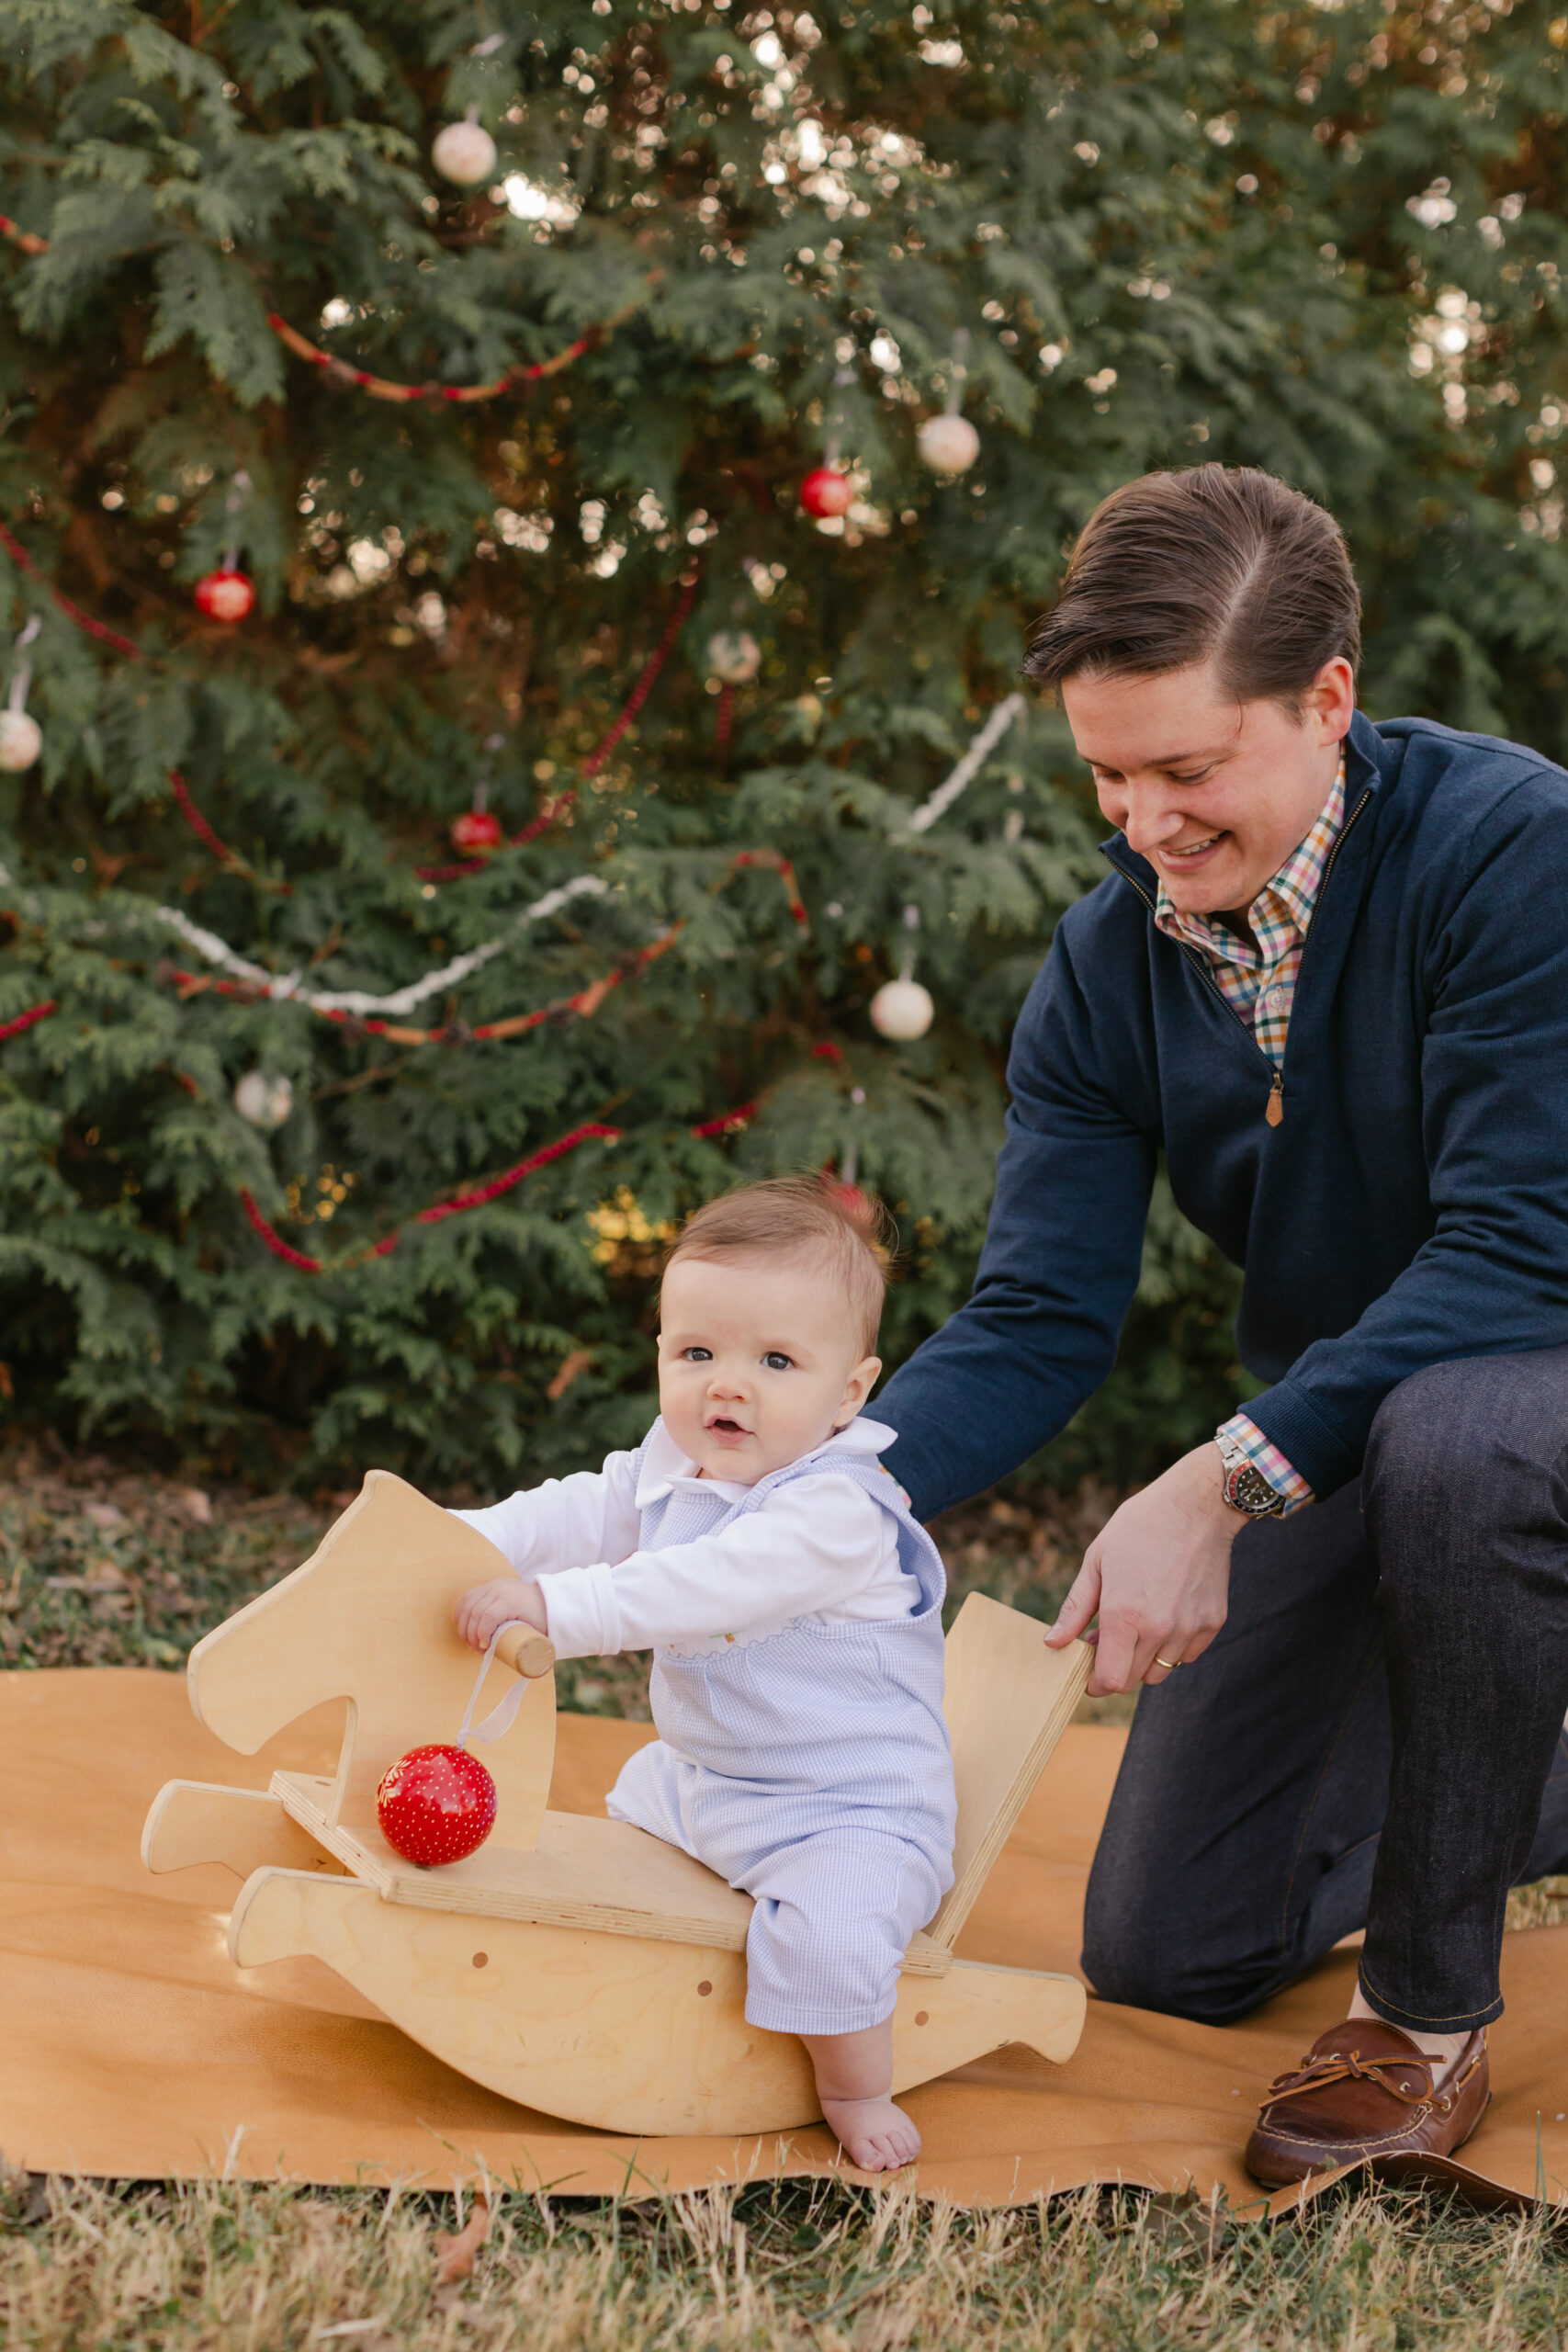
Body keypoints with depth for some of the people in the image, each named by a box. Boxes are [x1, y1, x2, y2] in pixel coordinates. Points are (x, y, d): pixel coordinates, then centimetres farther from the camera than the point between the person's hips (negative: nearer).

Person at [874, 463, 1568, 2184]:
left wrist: (1225, 1483, -39)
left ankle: (1428, 2011, -19)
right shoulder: (1106, 965, -8)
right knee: (1164, 1955, 4)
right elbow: (1037, 1324, -10)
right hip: (1332, 1435, 5)